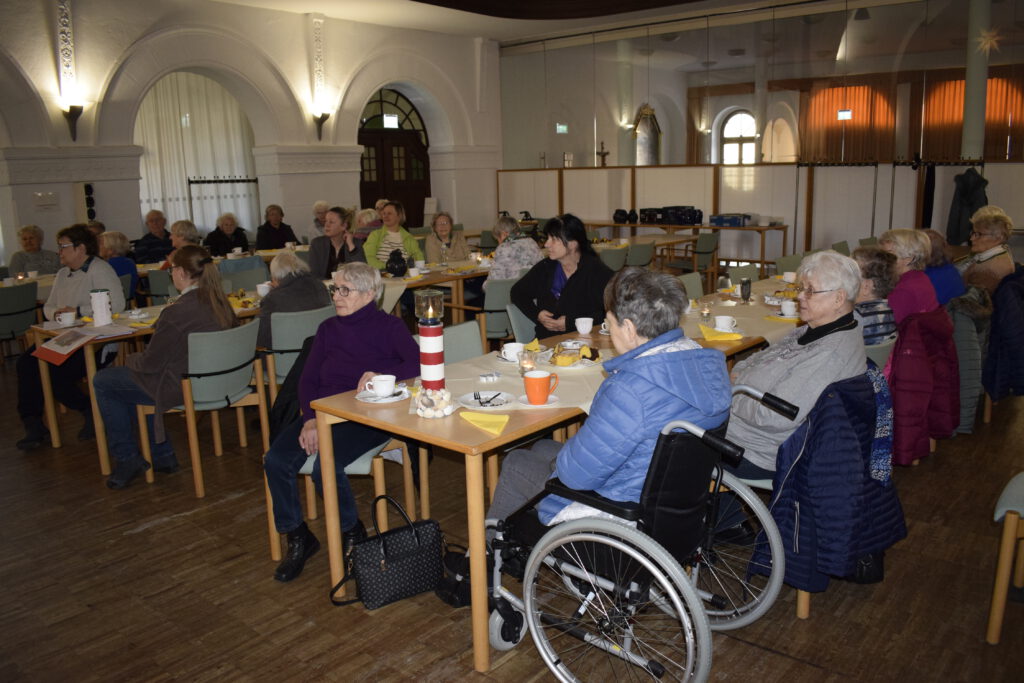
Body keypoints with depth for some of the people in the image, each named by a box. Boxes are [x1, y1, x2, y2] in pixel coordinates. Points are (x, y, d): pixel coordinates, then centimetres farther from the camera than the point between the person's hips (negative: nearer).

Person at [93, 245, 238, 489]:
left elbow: (150, 363, -15)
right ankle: (162, 455, 29)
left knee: (102, 382, 10)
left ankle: (127, 458, 17)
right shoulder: (220, 302, -1)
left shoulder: (176, 313, -25)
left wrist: (130, 359, 8)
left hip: (183, 389, -8)